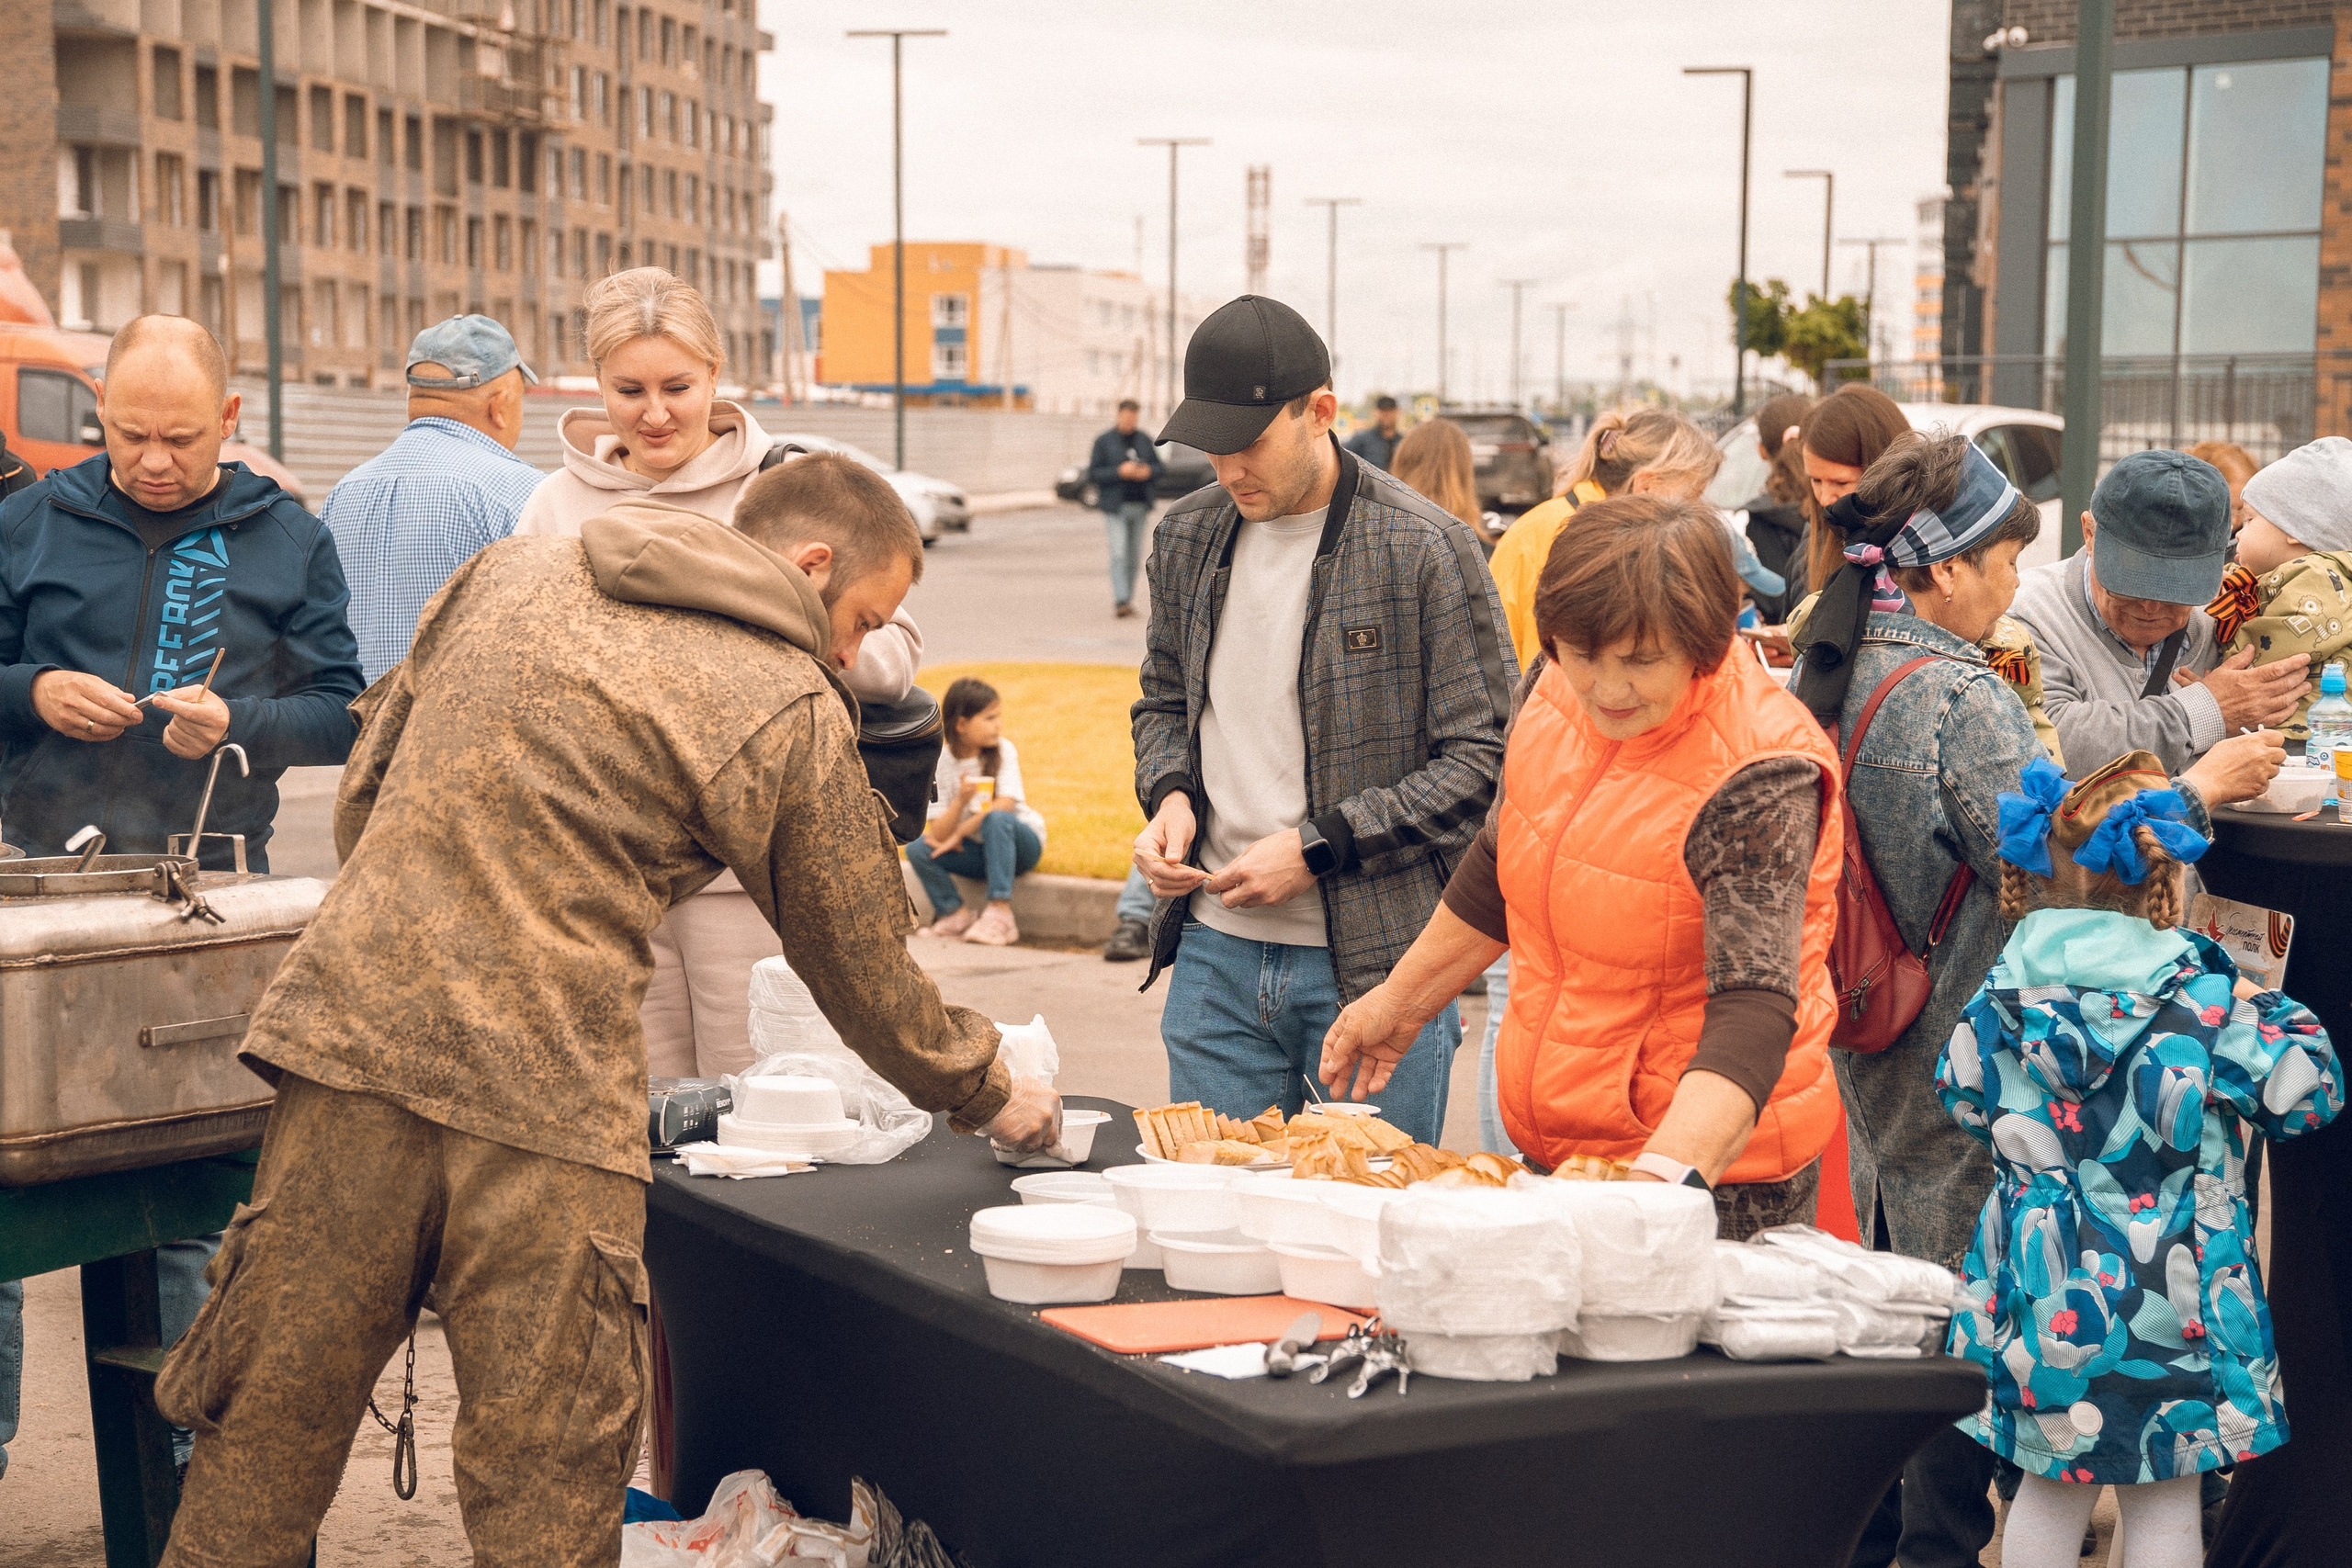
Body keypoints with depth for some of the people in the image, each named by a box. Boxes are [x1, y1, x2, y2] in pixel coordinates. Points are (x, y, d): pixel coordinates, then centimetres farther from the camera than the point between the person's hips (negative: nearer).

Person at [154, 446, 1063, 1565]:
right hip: (544, 1101, -5)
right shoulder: (794, 714, -1)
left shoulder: (510, 573, 14)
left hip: (349, 1027, 5)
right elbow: (865, 976, 7)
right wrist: (991, 1096, 23)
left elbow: (366, 783, 20)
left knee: (262, 1447, 15)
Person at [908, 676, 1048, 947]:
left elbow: (1005, 804, -20)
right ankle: (956, 914, -5)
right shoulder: (942, 762, -8)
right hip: (977, 851, 2)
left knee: (997, 819, -34)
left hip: (1020, 843, -2)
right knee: (918, 848, -19)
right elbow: (939, 833, -14)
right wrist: (960, 801, -33)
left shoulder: (1003, 750, -9)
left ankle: (1000, 915, -35)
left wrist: (958, 834, -17)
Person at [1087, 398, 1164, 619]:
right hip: (1116, 506, -5)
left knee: (1135, 556, 8)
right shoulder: (1104, 441, -1)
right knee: (1119, 553, -14)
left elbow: (1161, 467, 15)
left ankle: (1128, 600, 18)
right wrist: (1119, 472, -19)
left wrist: (1149, 471, -8)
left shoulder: (1144, 441, 11)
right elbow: (1093, 472, -5)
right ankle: (1120, 601, -21)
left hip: (1140, 505, 5)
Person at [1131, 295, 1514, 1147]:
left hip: (1376, 965, -5)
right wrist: (1169, 796, 0)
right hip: (1215, 956, 5)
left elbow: (1486, 757, -10)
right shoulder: (1186, 539, 7)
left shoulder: (1425, 551, -10)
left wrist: (1320, 848, -15)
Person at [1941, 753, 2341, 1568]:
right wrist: (2267, 1012, 6)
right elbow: (2304, 1090, -9)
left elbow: (1965, 1099, 9)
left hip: (2041, 1292, 3)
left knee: (2050, 1482, 17)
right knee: (2165, 1500, 10)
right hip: (2168, 1308, -3)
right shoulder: (2199, 997, -14)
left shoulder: (2005, 992, -4)